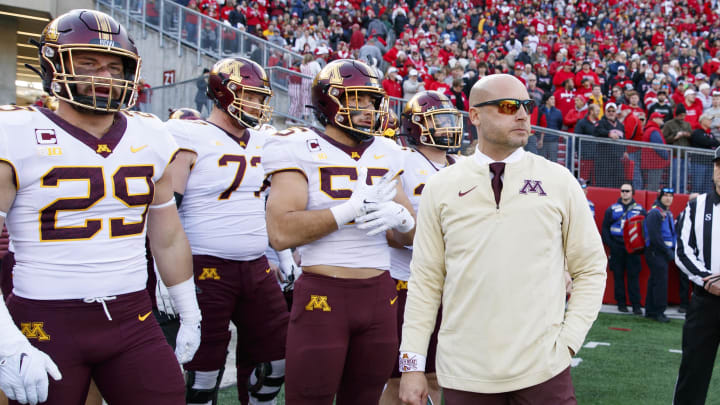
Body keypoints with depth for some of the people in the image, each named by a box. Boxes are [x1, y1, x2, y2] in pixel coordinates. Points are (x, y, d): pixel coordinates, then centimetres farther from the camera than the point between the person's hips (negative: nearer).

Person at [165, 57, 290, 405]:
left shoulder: (263, 144, 13)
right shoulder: (189, 138, -9)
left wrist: (287, 259, 21)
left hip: (257, 269, 7)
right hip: (207, 271, -7)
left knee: (276, 358, 10)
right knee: (203, 370, 1)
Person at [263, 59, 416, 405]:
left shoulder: (385, 154, 11)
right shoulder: (300, 149, -6)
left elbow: (410, 234, 17)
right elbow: (281, 233, -18)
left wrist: (399, 218, -7)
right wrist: (353, 209, -19)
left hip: (380, 294, 5)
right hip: (323, 295, -5)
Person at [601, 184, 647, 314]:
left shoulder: (640, 210, 8)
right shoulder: (612, 209, 7)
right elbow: (605, 227, 7)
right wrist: (609, 243, -3)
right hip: (617, 247, 1)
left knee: (633, 275, -3)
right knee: (618, 275, 3)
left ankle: (636, 304, -2)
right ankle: (621, 303, 10)